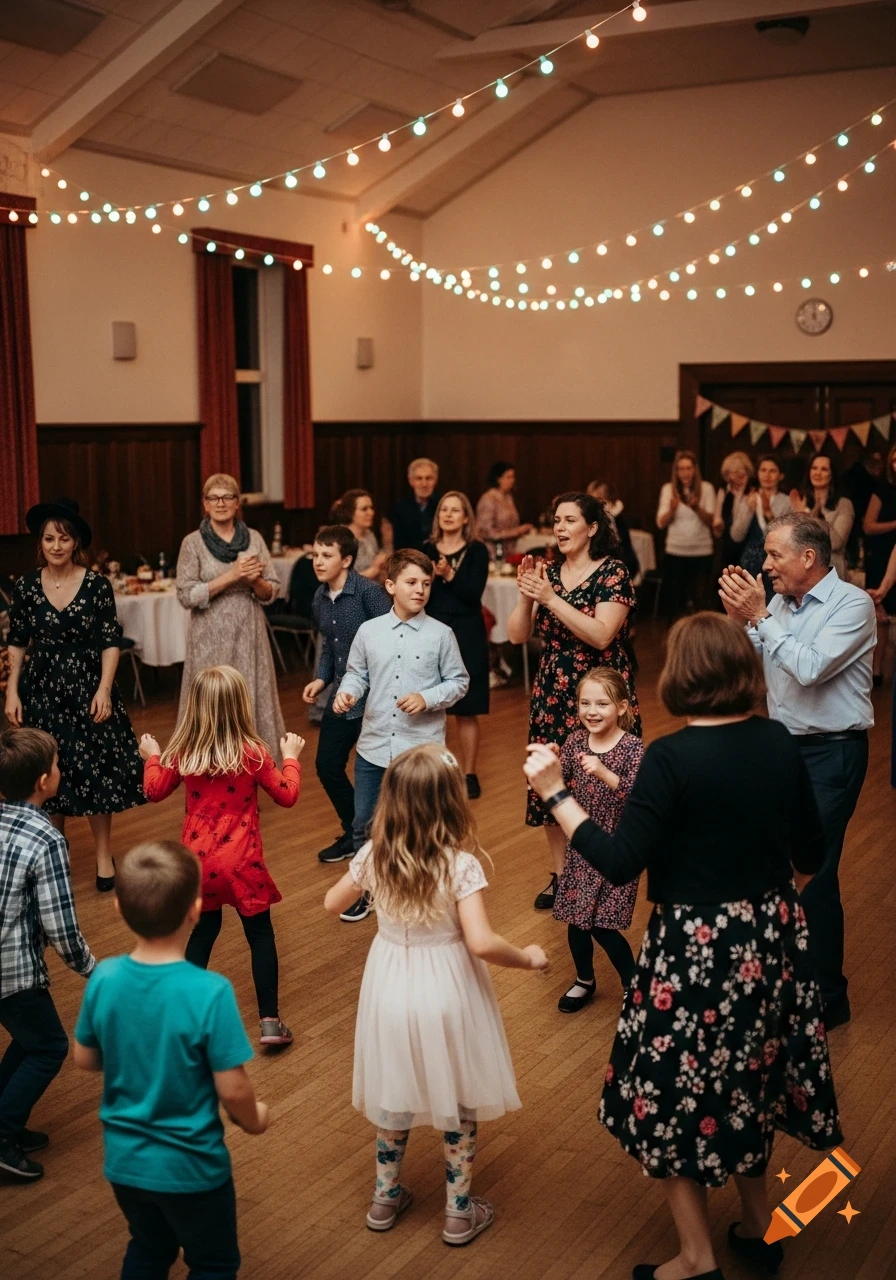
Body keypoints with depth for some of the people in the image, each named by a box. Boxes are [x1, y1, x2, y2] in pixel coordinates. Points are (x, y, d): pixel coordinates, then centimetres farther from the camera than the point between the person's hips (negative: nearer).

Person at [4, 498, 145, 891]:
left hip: (87, 686, -2)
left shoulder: (97, 585, -7)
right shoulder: (25, 586, -1)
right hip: (42, 688, 2)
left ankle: (104, 856, 15)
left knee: (96, 770, 2)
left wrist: (104, 689, -14)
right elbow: (17, 644, 6)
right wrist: (12, 691, -1)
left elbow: (111, 643, -5)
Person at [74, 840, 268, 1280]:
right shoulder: (210, 992, -28)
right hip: (190, 1167, -4)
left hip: (124, 1160, 4)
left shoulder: (103, 977, -15)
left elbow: (84, 1059, 0)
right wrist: (253, 1119, -1)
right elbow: (232, 1090, -22)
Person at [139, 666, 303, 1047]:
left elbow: (155, 790, 11)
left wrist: (151, 756, 28)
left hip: (198, 859, 3)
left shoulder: (183, 753, -6)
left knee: (202, 933, 20)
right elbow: (287, 796, -3)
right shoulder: (252, 753, -15)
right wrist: (291, 757, 12)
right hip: (241, 861, -3)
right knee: (260, 934, 10)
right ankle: (269, 1020, 9)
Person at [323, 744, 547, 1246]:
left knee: (394, 1096, 22)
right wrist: (528, 958, -11)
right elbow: (481, 943, -28)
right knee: (459, 1103, 16)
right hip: (447, 991, -4)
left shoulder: (374, 856, -10)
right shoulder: (461, 864, -23)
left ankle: (386, 1198, 39)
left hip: (392, 987, 4)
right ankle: (460, 1213, 29)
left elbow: (333, 904, 6)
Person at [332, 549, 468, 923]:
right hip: (374, 746, 3)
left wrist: (427, 698, -14)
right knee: (363, 822, 14)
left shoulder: (441, 634, -5)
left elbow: (459, 681, 1)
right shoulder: (368, 631, -1)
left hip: (422, 749, -2)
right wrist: (346, 692, -11)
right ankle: (364, 890, 34)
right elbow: (357, 673, 9)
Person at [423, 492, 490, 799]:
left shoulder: (476, 550, -2)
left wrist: (450, 575, -26)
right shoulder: (426, 550, 6)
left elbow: (474, 593, -13)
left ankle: (469, 774, 10)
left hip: (466, 636, -2)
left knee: (466, 710, 1)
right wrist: (431, 576, -16)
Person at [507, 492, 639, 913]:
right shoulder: (548, 572, 7)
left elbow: (601, 635, -22)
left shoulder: (613, 573, -8)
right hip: (551, 695, 5)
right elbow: (517, 636, 2)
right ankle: (560, 875, 23)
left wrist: (551, 598, -25)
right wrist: (526, 596, -15)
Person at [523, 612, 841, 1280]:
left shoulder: (672, 757, -21)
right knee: (749, 1077, 24)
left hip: (696, 949, -6)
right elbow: (811, 852, 7)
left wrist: (555, 792, -15)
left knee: (677, 1092, 11)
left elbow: (620, 863, -21)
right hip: (771, 940, 6)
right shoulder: (779, 742, -3)